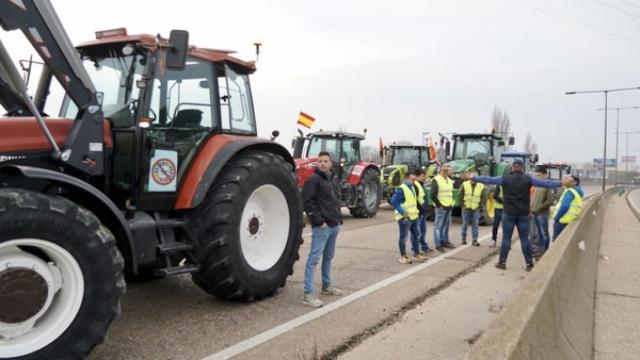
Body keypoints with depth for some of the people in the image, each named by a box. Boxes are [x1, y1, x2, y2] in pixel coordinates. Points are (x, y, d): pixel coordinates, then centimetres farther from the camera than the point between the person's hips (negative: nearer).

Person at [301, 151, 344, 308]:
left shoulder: (329, 180, 17)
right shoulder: (313, 179, -10)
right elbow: (307, 202, -18)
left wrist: (339, 219, 14)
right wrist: (319, 221, -19)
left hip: (334, 226, 9)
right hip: (322, 227, -9)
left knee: (328, 257, 19)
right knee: (314, 259, -9)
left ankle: (327, 286, 32)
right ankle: (308, 294, -8)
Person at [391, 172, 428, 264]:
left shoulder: (412, 188, 13)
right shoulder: (401, 189, -17)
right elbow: (394, 201, -23)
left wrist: (416, 210, 15)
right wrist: (402, 212, -24)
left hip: (413, 216, 10)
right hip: (404, 218, -9)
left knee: (416, 235, 15)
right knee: (403, 237, 0)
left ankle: (417, 254, 27)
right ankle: (403, 256, 8)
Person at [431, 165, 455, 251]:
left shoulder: (450, 180, 16)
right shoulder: (436, 180, -9)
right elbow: (433, 195, -13)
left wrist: (451, 203, 15)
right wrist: (439, 205, -14)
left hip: (448, 207, 8)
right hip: (441, 207, -8)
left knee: (446, 225, 13)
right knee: (438, 225, -5)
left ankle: (445, 241, 25)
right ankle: (438, 244, -2)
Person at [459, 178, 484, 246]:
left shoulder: (481, 186, -2)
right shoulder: (464, 185, -4)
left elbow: (483, 197, 4)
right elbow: (460, 196, 0)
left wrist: (479, 205, -5)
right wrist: (463, 205, -6)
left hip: (476, 209, 1)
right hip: (466, 208, -1)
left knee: (475, 225, 0)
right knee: (465, 224, 6)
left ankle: (474, 240, 5)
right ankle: (463, 238, 21)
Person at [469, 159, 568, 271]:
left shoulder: (505, 178, -4)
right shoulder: (528, 179, -1)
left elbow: (488, 180, -3)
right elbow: (545, 183, 4)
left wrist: (473, 178, 4)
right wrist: (560, 183, 14)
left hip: (509, 213, -1)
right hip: (523, 213, 1)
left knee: (506, 238, 5)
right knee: (525, 238, 9)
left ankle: (502, 262, 9)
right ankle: (529, 263, 12)